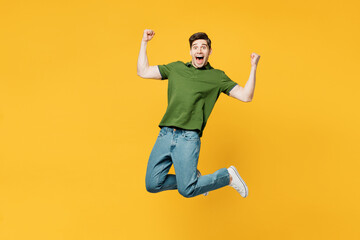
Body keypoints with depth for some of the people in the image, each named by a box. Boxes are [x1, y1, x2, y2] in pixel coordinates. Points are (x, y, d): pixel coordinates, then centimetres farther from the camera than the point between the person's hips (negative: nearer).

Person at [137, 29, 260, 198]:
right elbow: (143, 72, 17)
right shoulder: (176, 68, 17)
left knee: (187, 191, -10)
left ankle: (228, 176, 15)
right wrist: (144, 42, 15)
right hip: (165, 134, 4)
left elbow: (246, 96, 3)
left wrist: (254, 67, -5)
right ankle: (193, 178, 26)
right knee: (153, 185, 2)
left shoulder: (217, 76, 9)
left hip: (188, 138, -4)